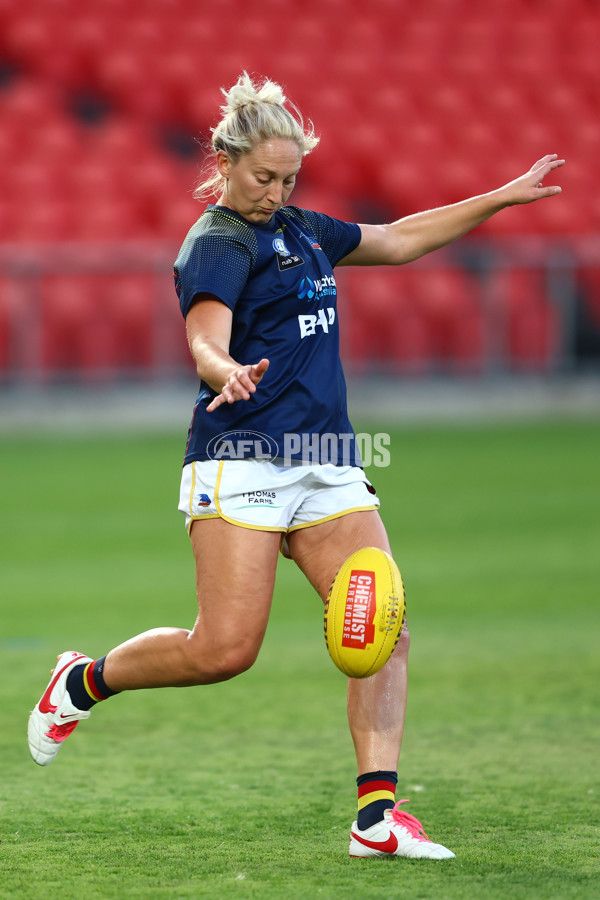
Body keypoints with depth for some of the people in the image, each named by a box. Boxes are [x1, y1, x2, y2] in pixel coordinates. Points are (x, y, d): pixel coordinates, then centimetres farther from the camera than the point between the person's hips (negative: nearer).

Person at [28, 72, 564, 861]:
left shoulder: (301, 229, 19)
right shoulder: (218, 243, -5)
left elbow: (401, 240, 33)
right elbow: (205, 342, -21)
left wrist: (501, 199, 30)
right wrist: (227, 373, -45)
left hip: (328, 466, 7)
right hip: (243, 462, -7)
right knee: (224, 650, -13)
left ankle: (378, 816, -14)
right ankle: (84, 681, 13)